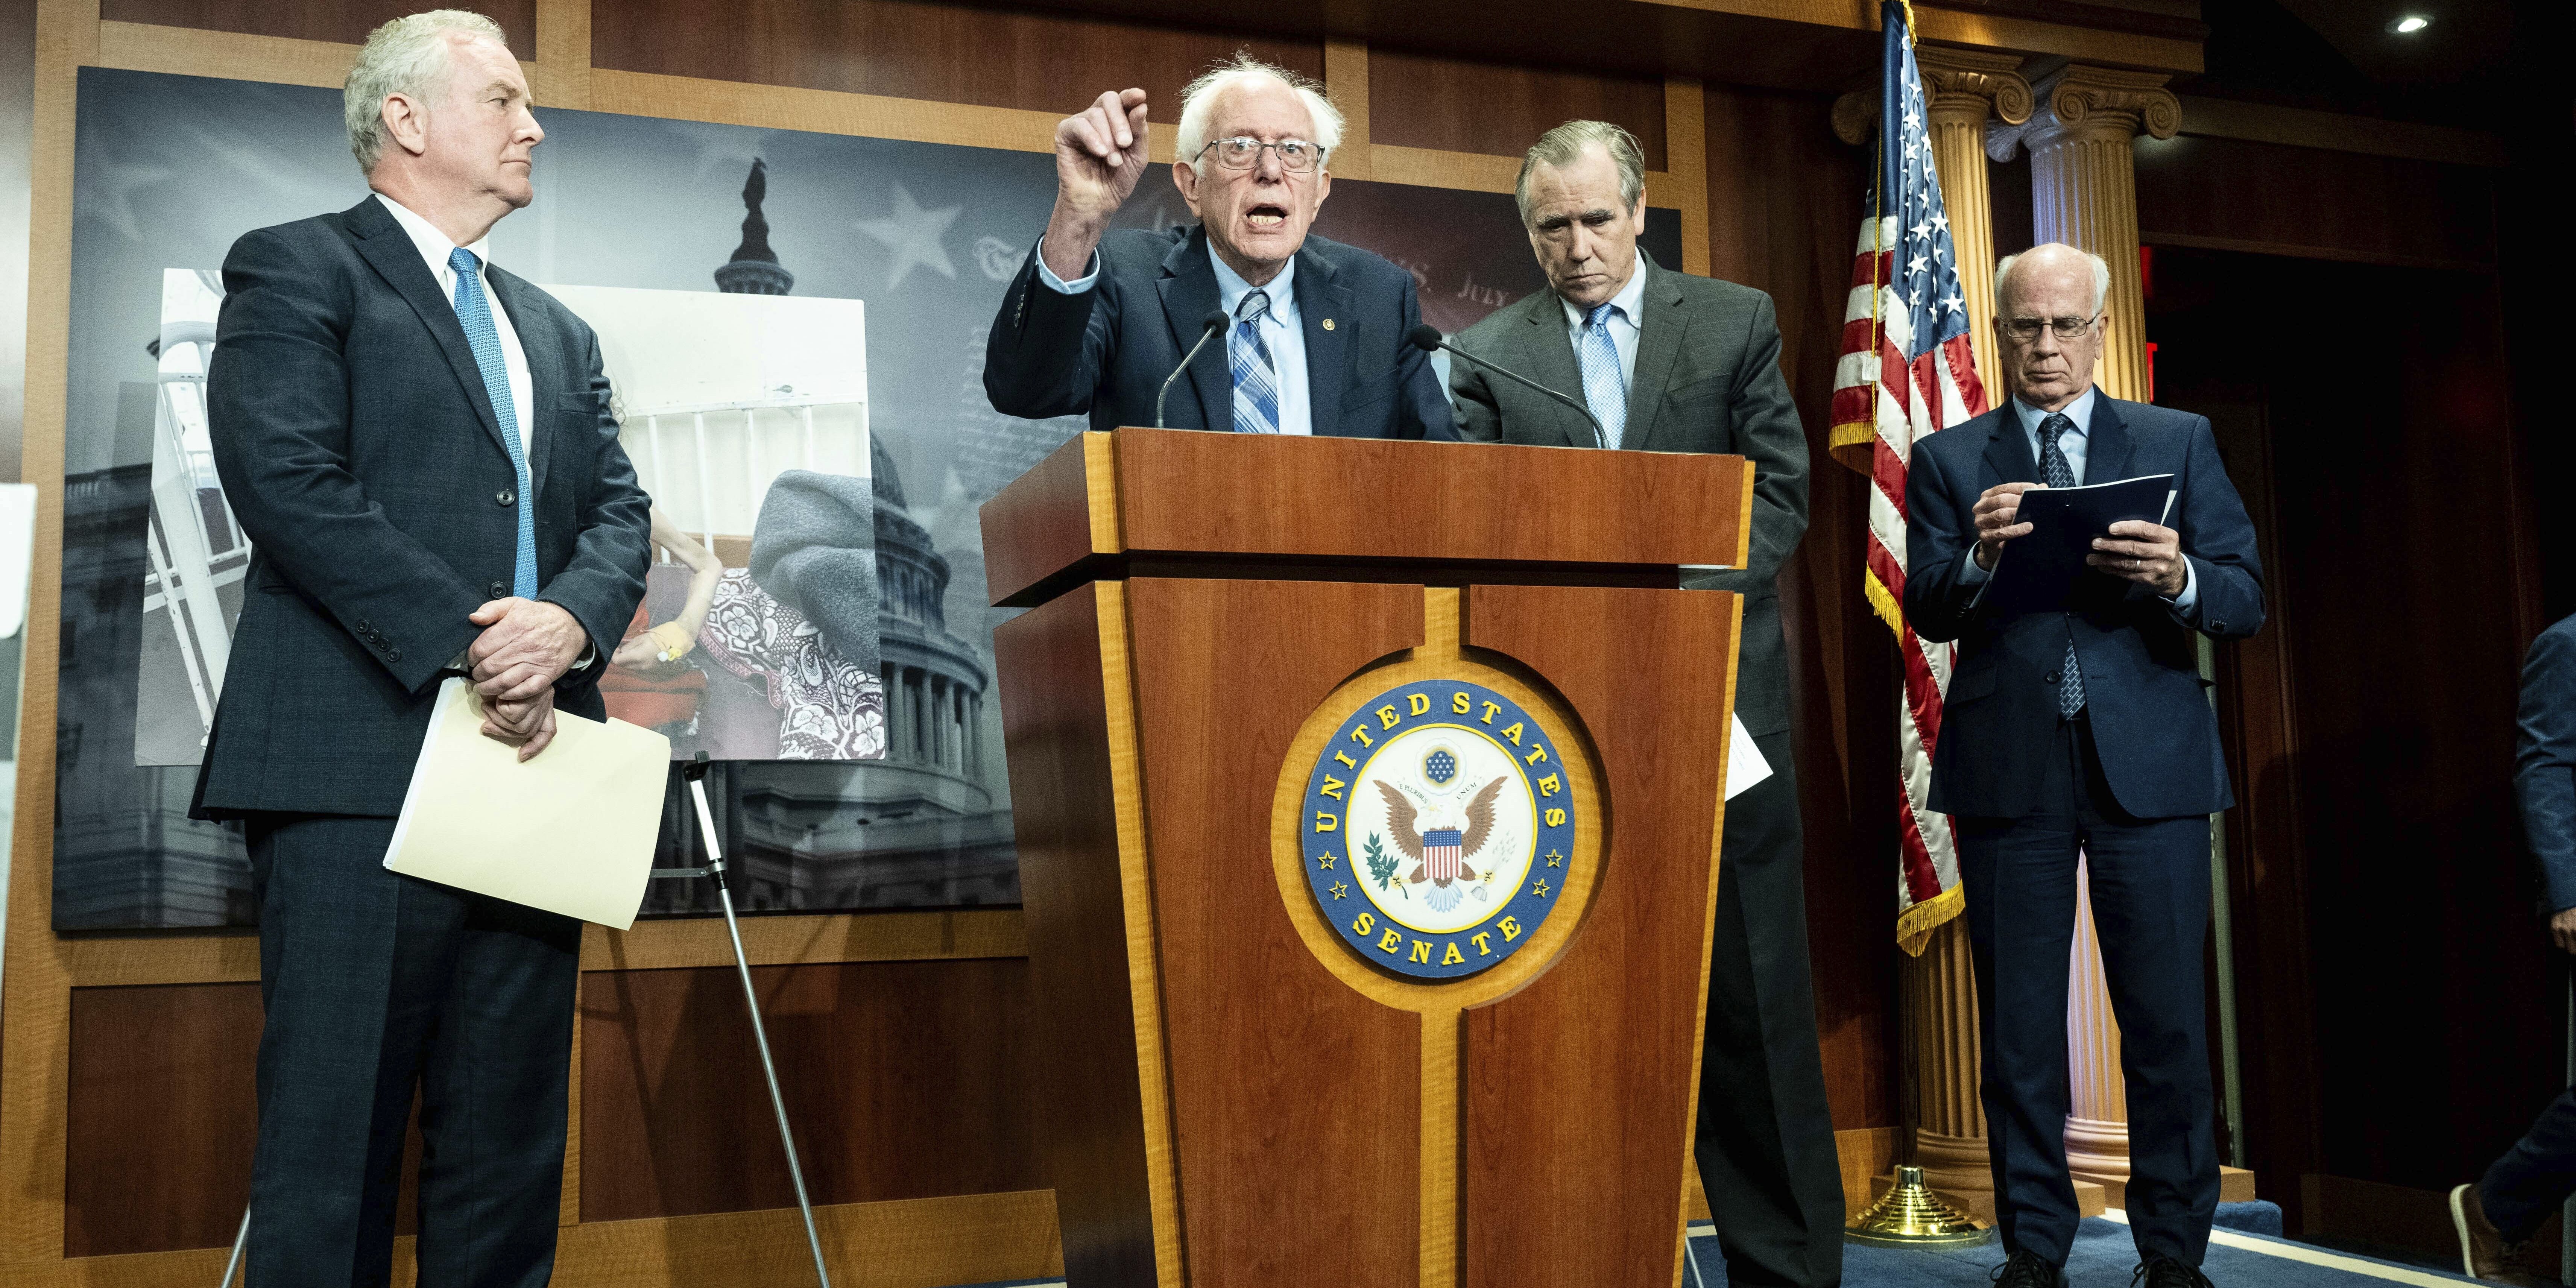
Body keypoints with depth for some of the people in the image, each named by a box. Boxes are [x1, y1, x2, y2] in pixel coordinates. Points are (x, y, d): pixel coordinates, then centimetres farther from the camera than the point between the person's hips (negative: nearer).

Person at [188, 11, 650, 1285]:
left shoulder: (558, 332, 24)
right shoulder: (295, 269, 4)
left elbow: (620, 513, 14)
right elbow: (290, 483, -10)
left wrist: (568, 618, -9)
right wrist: (465, 647, -15)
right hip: (363, 765, -6)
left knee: (507, 1153, 8)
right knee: (333, 1146, -3)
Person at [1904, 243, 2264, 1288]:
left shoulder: (2180, 442, 10)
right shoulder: (1948, 460, 9)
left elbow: (2247, 603, 2)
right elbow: (1928, 613, -2)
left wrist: (2178, 578, -19)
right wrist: (1980, 556, -23)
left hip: (2150, 763, 0)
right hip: (2008, 767, 0)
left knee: (2167, 1017, 2)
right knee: (2019, 1022, 6)